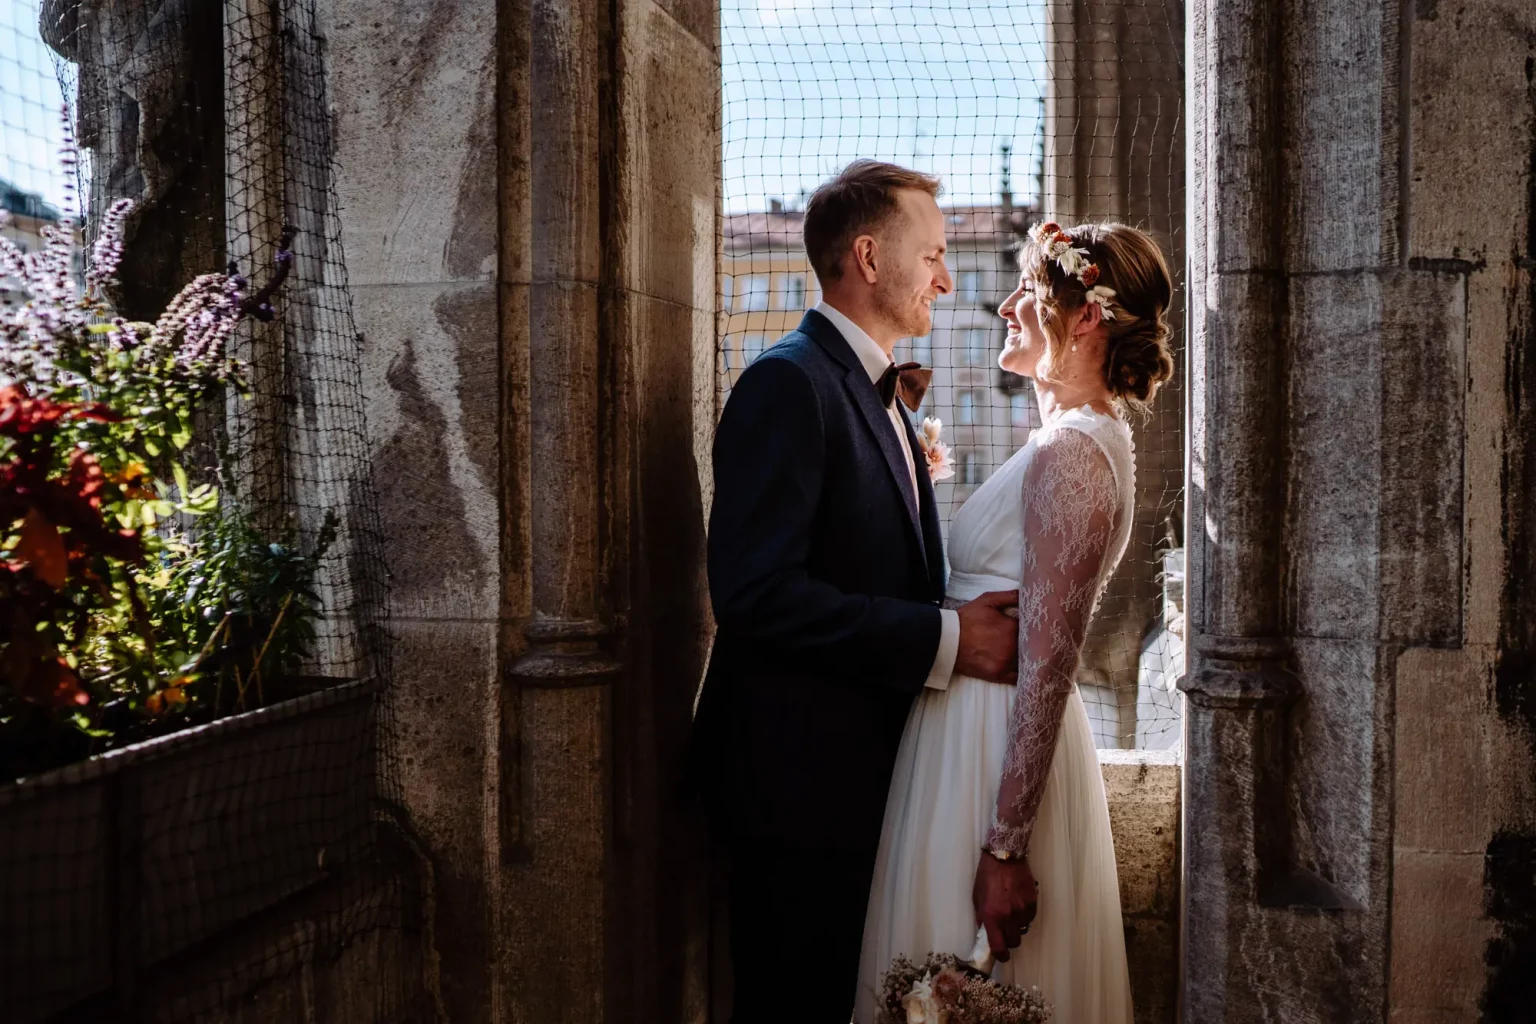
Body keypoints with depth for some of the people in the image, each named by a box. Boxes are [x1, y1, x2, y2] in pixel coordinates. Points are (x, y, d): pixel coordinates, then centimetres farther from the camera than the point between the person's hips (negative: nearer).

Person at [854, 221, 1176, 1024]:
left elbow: (1047, 668, -22)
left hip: (993, 757, -10)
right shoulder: (1089, 438, 12)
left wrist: (1004, 847, -22)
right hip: (991, 738, 10)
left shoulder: (1068, 454, -19)